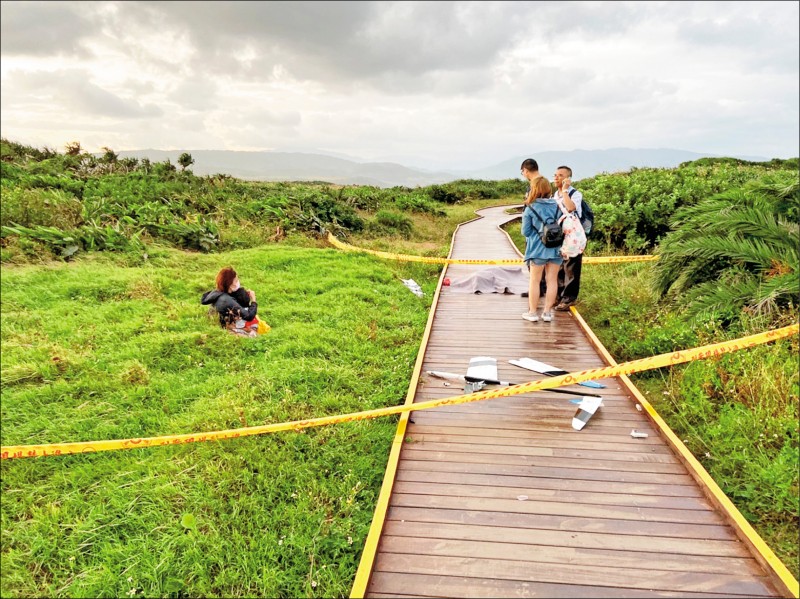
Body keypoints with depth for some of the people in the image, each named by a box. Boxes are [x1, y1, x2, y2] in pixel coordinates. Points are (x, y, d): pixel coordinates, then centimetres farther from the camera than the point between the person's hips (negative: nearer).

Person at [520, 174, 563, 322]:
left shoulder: (530, 209, -10)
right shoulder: (557, 206, 1)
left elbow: (525, 232, -6)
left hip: (537, 249, -3)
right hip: (556, 249, 3)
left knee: (535, 281, 9)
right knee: (552, 280, 9)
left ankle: (532, 312, 14)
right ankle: (547, 312, 13)